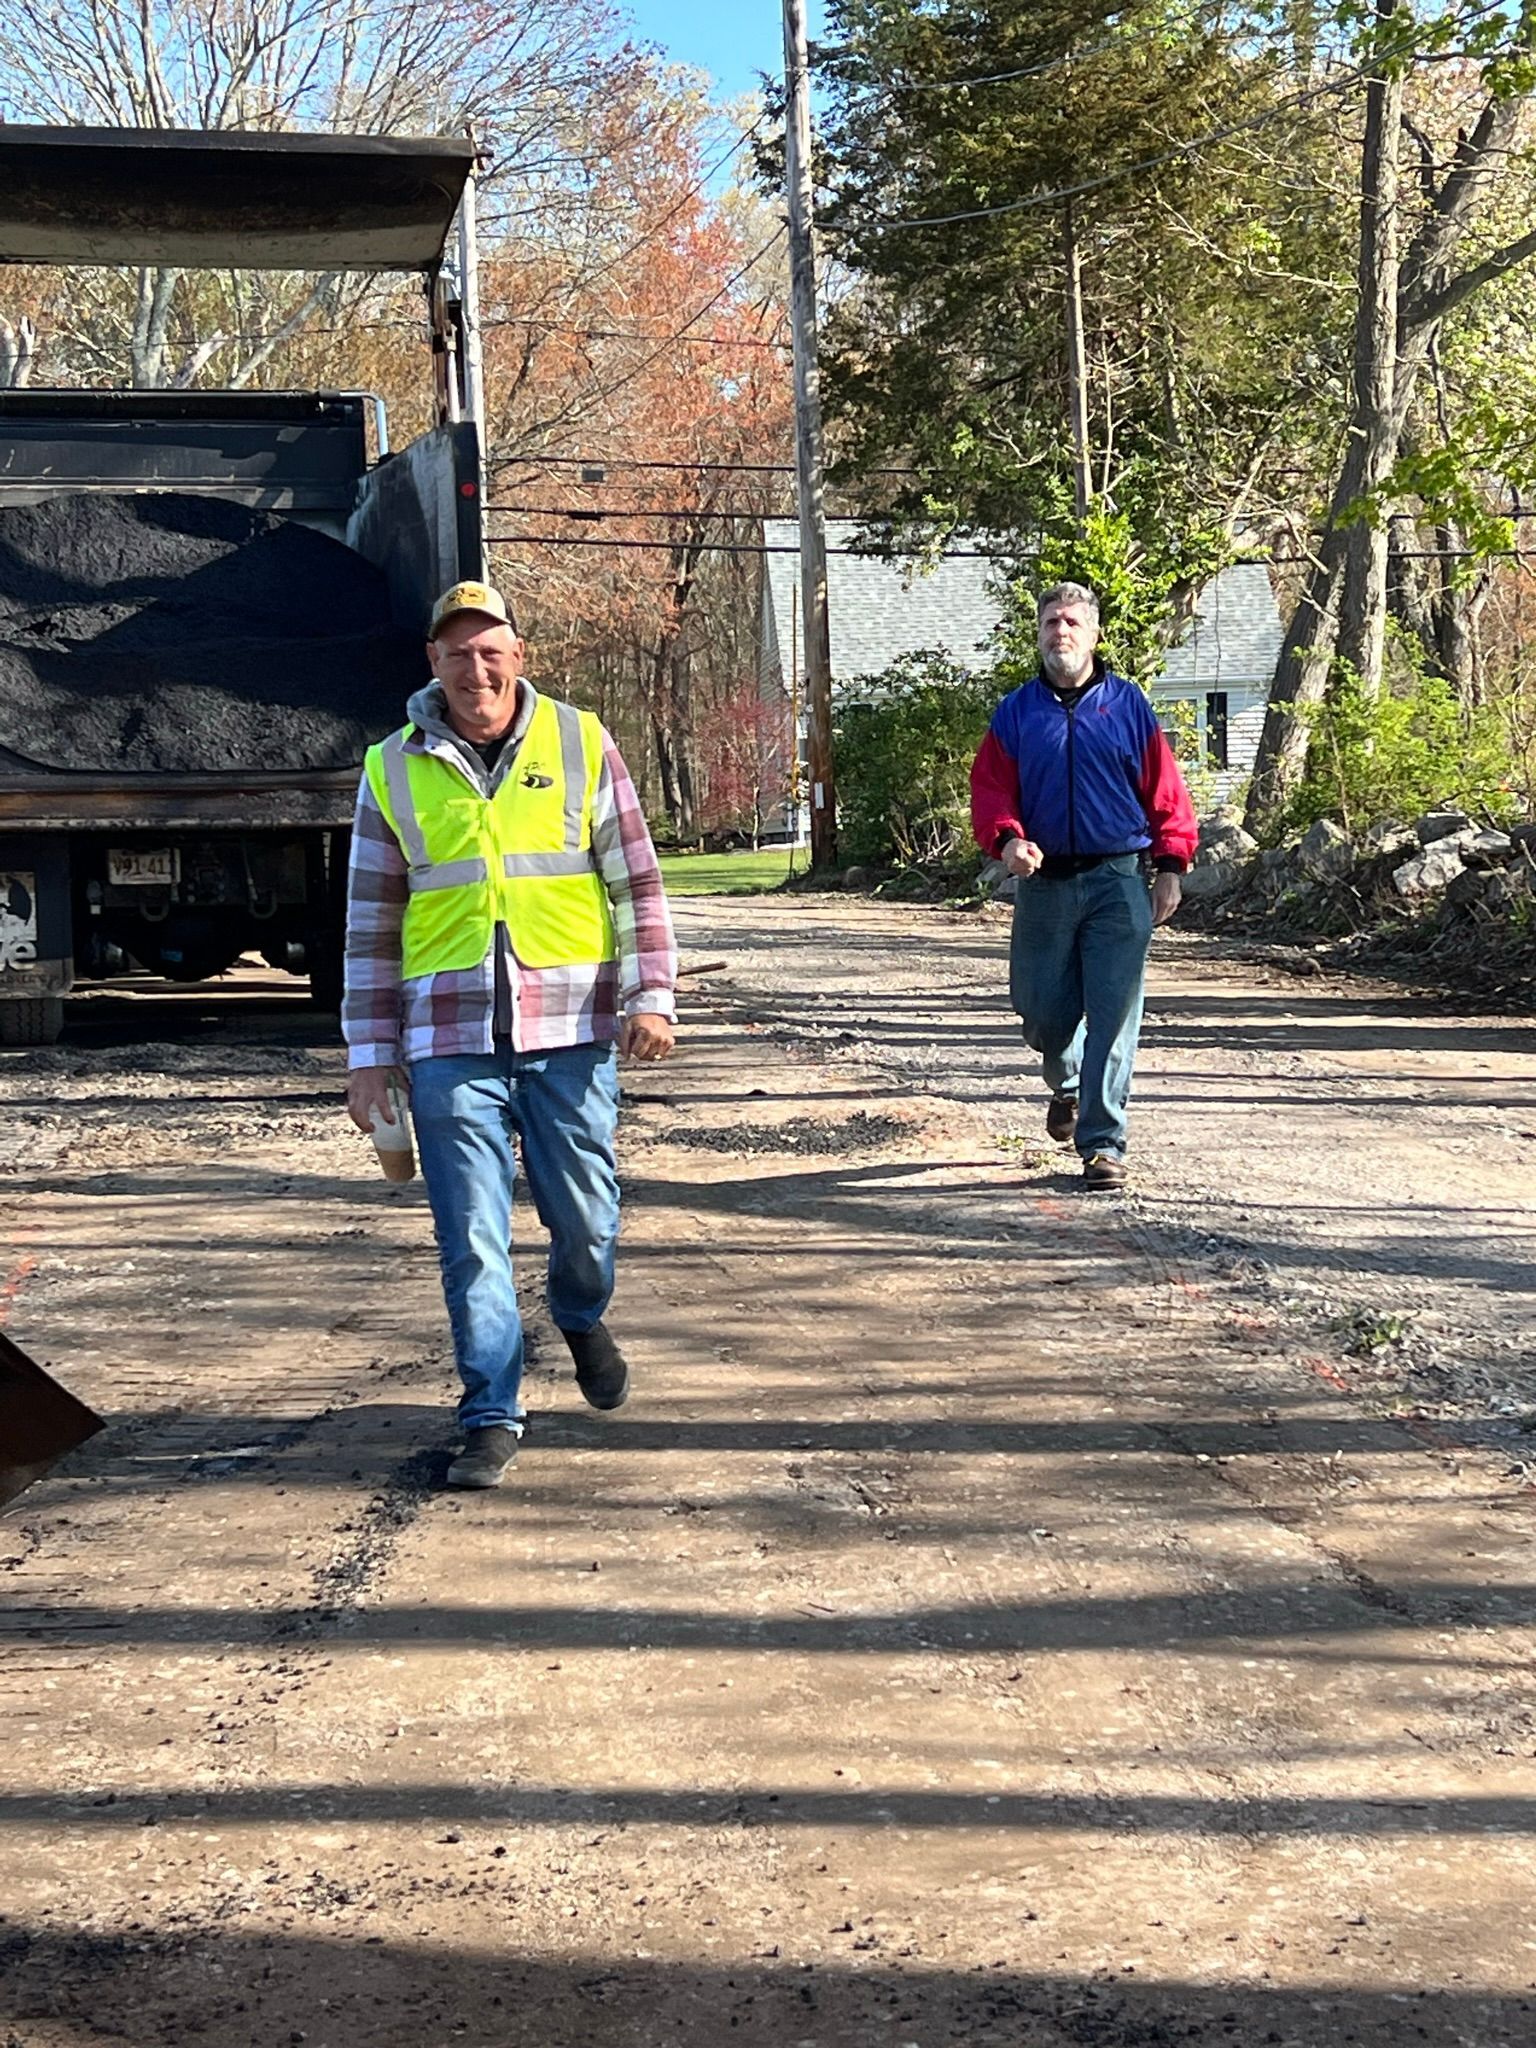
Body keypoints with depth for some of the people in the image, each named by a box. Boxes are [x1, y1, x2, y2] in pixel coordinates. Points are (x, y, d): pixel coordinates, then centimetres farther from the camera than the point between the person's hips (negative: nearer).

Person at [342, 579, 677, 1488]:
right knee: (472, 1238, -1)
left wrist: (651, 995, -4)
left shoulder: (580, 743, 4)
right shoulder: (395, 769, 5)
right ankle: (494, 1418, 9)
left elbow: (636, 880, 6)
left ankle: (582, 1318, 41)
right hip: (451, 1039, 0)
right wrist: (370, 1055, 6)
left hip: (571, 1032, 0)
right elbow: (373, 924, 8)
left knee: (587, 1215, 8)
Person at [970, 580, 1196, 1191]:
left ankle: (1103, 1145, -3)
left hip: (1117, 883, -2)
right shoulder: (1016, 712, 8)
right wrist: (1006, 838, -16)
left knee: (1113, 1016, -7)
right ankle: (1067, 1083, 42)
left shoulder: (1127, 705, 5)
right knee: (1043, 1012, 7)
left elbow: (1163, 790, 5)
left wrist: (1170, 866, -2)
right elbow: (989, 788, 3)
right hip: (1042, 883, 2)